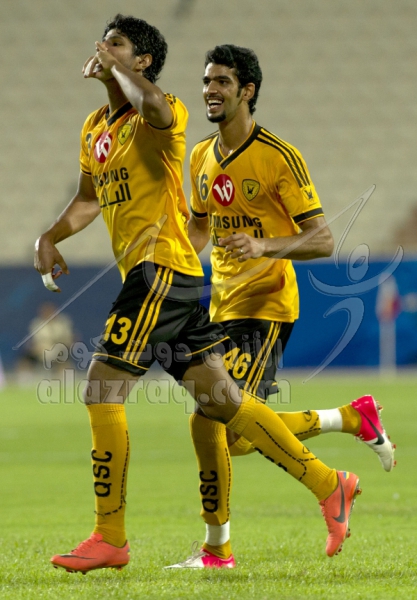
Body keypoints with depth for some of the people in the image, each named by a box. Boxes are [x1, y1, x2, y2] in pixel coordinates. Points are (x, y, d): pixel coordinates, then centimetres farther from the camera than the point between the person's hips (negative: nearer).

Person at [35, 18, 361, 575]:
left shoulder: (165, 113, -9)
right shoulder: (95, 128, 18)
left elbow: (156, 108, -36)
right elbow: (89, 199, 31)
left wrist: (113, 68, -19)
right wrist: (50, 237, 14)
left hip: (163, 270, -9)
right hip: (147, 277, 9)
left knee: (102, 392, -11)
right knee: (218, 398, 8)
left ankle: (110, 538, -4)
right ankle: (328, 483, 13)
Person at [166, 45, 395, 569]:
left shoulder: (279, 157, -12)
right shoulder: (201, 158, 9)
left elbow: (323, 240, -13)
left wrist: (264, 247, -29)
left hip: (265, 307, -8)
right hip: (223, 305, 8)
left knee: (208, 419, -18)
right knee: (237, 438, 10)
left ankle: (216, 548, -4)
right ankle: (354, 418, 28)